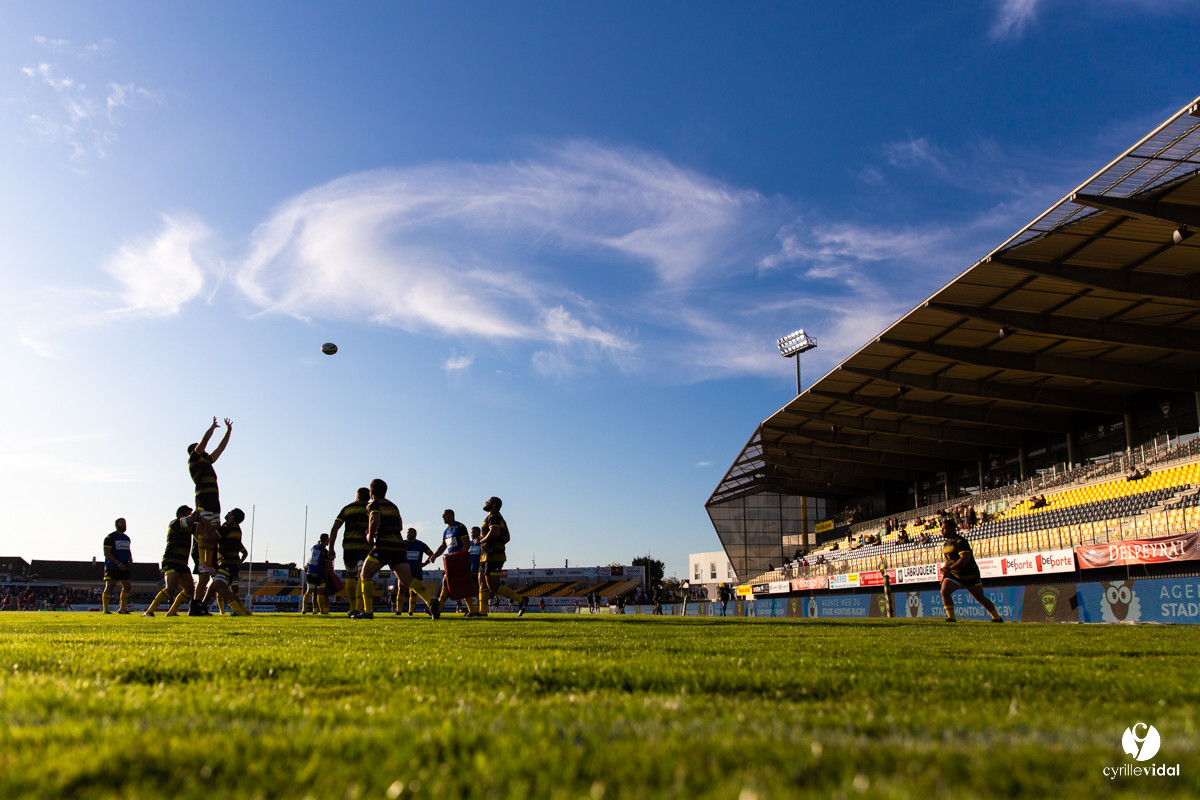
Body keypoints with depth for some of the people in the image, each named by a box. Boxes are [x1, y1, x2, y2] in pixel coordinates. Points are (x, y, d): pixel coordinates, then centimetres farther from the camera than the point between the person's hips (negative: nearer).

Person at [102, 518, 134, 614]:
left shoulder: (126, 538, 16)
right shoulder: (110, 537, -7)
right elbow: (106, 553, -14)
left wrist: (131, 559, 6)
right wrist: (118, 563, -21)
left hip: (124, 568, 7)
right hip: (112, 567, -7)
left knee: (127, 586, 4)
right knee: (109, 587, -10)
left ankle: (122, 609, 14)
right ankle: (105, 610, -5)